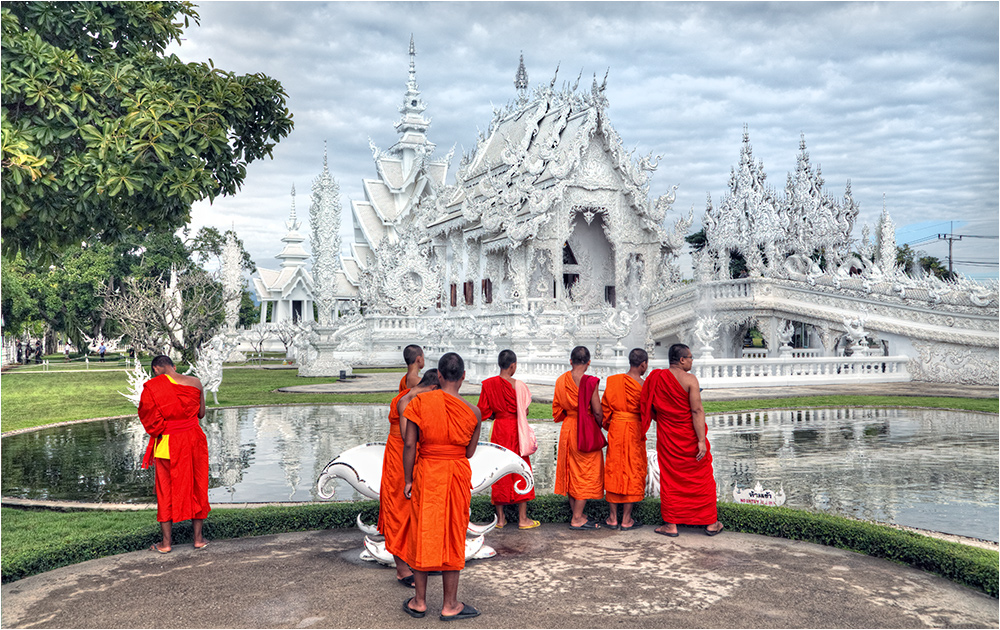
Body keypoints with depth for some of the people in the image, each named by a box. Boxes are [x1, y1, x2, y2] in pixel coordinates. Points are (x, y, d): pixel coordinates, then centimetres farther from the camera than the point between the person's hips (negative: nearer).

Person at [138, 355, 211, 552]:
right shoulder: (195, 383, -3)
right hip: (194, 440, 2)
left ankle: (166, 542, 17)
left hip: (167, 444, -2)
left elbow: (149, 419, -9)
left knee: (166, 490, 11)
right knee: (197, 486, 13)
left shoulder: (151, 387, -11)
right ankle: (198, 538, 20)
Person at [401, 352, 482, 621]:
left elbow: (409, 444, -9)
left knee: (422, 533, 13)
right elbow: (470, 452, 1)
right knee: (452, 536, 10)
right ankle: (450, 604, 18)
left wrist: (408, 479, -1)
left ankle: (419, 601, 23)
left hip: (426, 473, 0)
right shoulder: (472, 412, -6)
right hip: (458, 476, 0)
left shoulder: (420, 402, -9)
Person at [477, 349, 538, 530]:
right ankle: (522, 518, 11)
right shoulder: (518, 385, -13)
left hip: (498, 431, 3)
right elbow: (524, 411, -8)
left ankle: (500, 518, 17)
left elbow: (483, 412, -2)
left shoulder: (488, 384, -4)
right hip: (515, 431, -3)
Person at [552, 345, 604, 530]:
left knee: (571, 472, 14)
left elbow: (557, 409, 8)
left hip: (567, 430, 6)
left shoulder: (561, 381, 0)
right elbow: (597, 412, -14)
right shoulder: (590, 382, -17)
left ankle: (576, 515, 23)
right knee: (586, 473, 3)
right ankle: (577, 519, 5)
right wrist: (599, 426, 3)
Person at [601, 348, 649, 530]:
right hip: (634, 430, -4)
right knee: (632, 471, 7)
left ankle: (613, 518, 15)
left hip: (615, 428, 4)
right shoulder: (643, 385, -12)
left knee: (614, 469, 11)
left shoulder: (613, 381, 0)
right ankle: (626, 519, 11)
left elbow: (604, 406, 5)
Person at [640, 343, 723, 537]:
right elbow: (697, 411, -18)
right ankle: (711, 523, 20)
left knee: (670, 479, 10)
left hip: (667, 437, 3)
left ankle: (671, 525, 12)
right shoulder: (690, 379, -14)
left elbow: (651, 410, 4)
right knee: (701, 478, 11)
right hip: (690, 436, -3)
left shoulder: (656, 378, -2)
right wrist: (702, 440, -18)